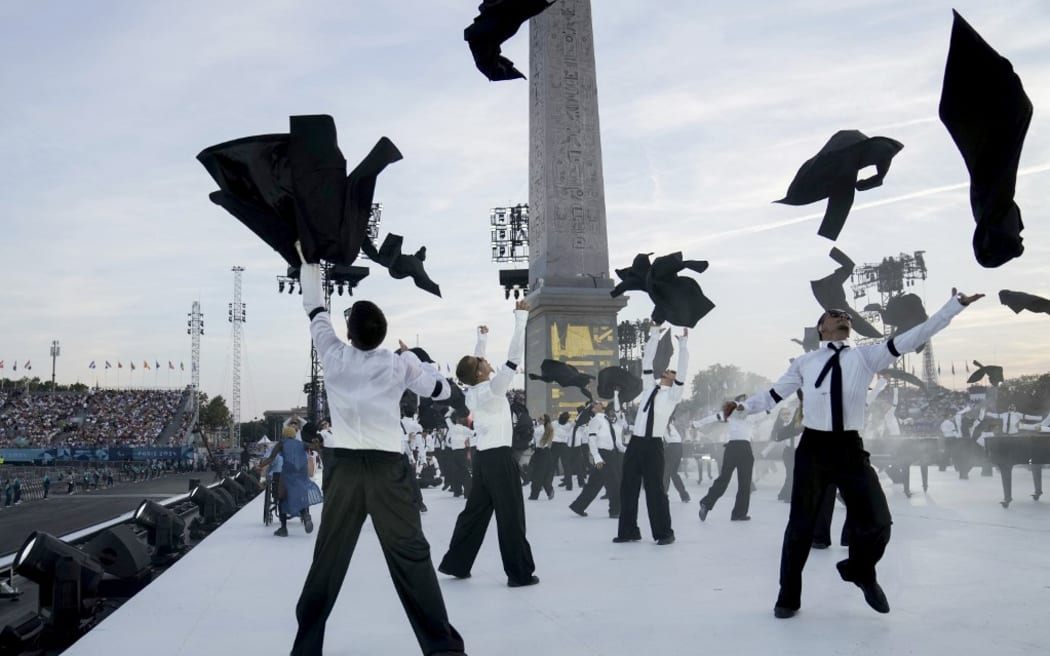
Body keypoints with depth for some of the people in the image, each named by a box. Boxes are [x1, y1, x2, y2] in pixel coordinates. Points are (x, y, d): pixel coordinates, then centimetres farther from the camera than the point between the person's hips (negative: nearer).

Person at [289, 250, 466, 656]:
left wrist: (310, 261, 27)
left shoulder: (334, 357, 1)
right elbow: (442, 390, 13)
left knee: (328, 559, 8)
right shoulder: (399, 364, 0)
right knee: (411, 555, 0)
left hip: (344, 468, 1)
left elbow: (315, 309, 15)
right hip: (388, 469, -1)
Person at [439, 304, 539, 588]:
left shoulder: (471, 392, 6)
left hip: (483, 457, 8)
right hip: (499, 458, -8)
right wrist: (521, 319, -14)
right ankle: (520, 573, 2)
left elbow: (476, 363, 25)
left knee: (475, 512, 14)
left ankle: (455, 564, 18)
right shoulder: (492, 389, -13)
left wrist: (482, 338, 34)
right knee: (511, 516, -3)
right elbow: (514, 357, -17)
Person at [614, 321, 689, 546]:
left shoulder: (673, 394, 5)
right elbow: (647, 361, 19)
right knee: (628, 488, 6)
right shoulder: (650, 387, 17)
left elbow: (683, 371, -3)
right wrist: (655, 335, 19)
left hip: (653, 445, -5)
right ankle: (628, 531, 15)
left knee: (655, 489, -2)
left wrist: (682, 344, -2)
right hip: (635, 442, 5)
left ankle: (664, 533, 9)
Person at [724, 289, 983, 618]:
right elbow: (773, 395, 9)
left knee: (877, 521, -1)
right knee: (801, 524, 5)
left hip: (850, 448, 1)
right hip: (813, 447, -1)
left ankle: (860, 571, 33)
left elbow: (914, 337, 1)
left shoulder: (867, 356, 6)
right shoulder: (804, 362, 5)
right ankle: (789, 596, 23)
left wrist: (955, 305, -3)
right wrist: (743, 405, -4)